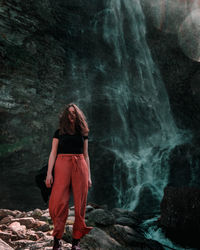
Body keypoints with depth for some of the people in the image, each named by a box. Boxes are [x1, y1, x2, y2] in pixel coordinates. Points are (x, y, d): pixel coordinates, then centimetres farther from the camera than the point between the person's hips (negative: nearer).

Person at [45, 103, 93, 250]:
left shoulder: (83, 133, 16)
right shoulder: (59, 132, 11)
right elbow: (53, 153, 7)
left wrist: (89, 176, 11)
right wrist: (49, 173, -4)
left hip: (80, 166, 2)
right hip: (62, 166, -2)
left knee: (80, 203, -3)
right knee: (59, 202, -11)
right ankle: (57, 238, 2)